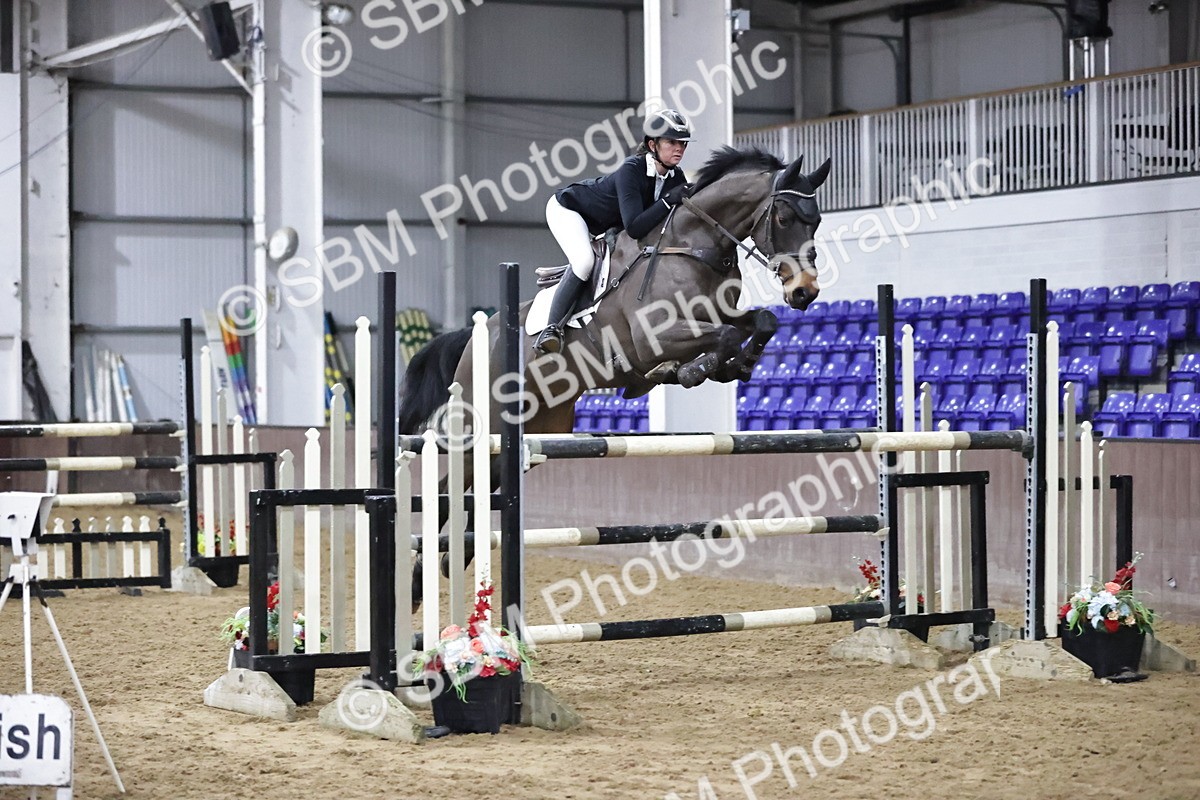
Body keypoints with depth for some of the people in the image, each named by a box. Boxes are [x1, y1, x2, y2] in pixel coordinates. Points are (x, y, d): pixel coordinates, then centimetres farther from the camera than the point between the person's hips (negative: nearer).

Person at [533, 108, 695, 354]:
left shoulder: (675, 177, -14)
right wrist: (668, 200, -44)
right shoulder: (631, 170, -35)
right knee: (584, 261, -31)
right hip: (567, 208, -9)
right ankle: (552, 328, -28)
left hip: (606, 227, 9)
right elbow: (634, 227, -43)